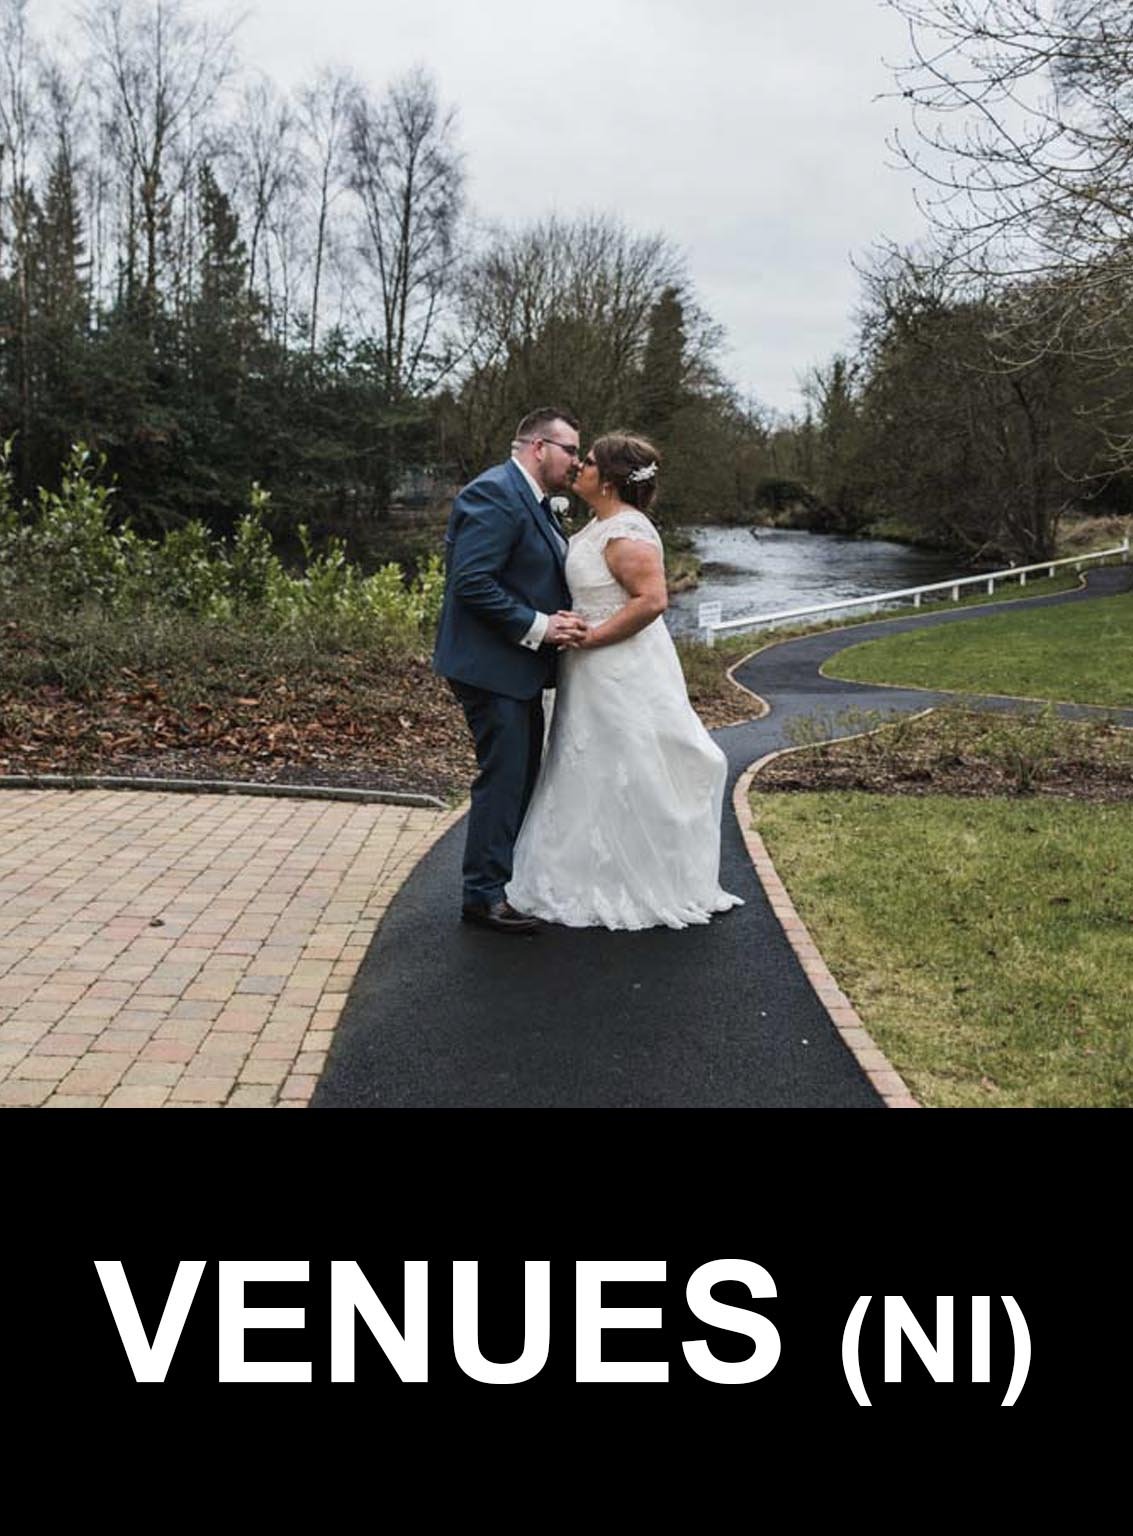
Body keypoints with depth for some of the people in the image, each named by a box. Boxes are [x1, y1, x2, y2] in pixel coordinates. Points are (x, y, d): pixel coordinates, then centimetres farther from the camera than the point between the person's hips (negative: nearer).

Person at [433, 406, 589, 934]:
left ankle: (513, 879, 29)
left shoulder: (535, 503, 16)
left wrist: (562, 621, 6)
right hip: (491, 666, -10)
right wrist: (537, 626, -22)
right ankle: (485, 894, 5)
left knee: (523, 776, 17)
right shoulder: (494, 494, -16)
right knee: (503, 777, -5)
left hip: (519, 667, 11)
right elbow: (472, 582, -24)